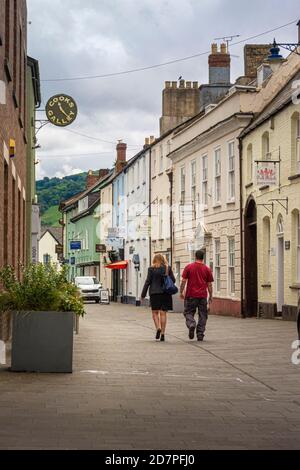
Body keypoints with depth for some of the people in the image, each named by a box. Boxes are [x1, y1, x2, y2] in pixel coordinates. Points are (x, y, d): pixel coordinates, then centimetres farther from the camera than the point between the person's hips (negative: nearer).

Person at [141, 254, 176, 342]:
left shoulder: (151, 269, -3)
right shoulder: (168, 268, 3)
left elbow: (148, 282, -3)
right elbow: (173, 280, 3)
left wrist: (143, 294, 3)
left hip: (155, 293, -2)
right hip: (166, 293, 2)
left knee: (155, 312, 9)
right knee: (163, 313, 5)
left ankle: (158, 328, -14)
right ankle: (163, 333, 2)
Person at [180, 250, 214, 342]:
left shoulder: (189, 267, -1)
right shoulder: (207, 269, 3)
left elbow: (184, 281, -2)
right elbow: (209, 284, 5)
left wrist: (181, 292, 7)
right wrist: (211, 297, 11)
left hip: (191, 295, -1)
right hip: (203, 296, 1)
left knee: (189, 312, 9)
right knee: (202, 315, 8)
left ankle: (191, 324, -19)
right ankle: (200, 334, 5)